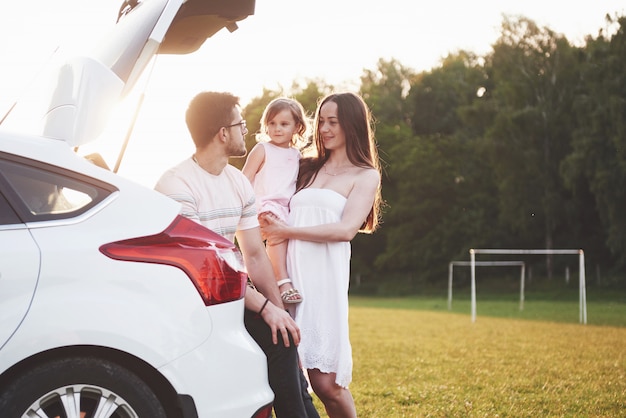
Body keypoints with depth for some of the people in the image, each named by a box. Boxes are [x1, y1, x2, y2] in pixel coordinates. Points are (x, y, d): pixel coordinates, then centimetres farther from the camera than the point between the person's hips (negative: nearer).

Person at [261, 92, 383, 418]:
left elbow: (346, 229, -7)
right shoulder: (307, 167, 20)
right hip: (287, 271, 4)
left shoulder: (365, 175, 8)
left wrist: (287, 231, -9)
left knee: (325, 382, -7)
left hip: (324, 277, -4)